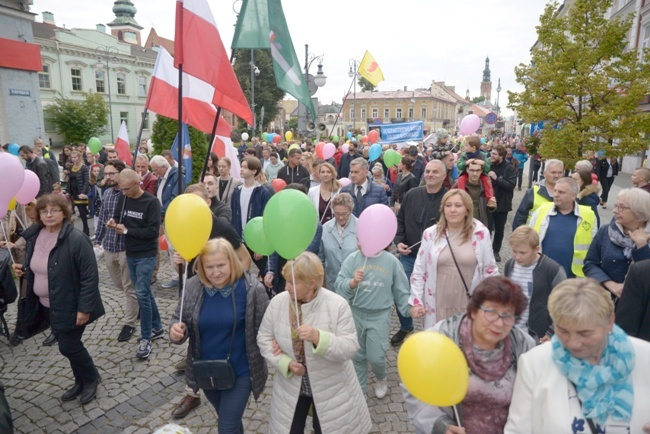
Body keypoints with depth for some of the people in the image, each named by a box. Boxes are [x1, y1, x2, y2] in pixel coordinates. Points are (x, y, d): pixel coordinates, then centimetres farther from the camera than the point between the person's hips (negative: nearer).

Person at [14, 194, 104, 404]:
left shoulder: (76, 239, -23)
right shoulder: (34, 235, 1)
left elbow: (90, 276, -22)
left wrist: (84, 308, -22)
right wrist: (23, 270, -3)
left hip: (70, 306, -7)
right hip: (46, 306, 7)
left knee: (68, 346, 0)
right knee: (68, 345, 18)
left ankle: (91, 378, 26)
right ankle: (81, 382, 37)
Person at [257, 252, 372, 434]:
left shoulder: (337, 305, -22)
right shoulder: (277, 302, -12)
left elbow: (350, 347, -22)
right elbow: (264, 338, -3)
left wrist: (318, 337, -38)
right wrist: (285, 363, -16)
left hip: (330, 388, -2)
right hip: (291, 387, 3)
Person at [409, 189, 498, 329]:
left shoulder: (481, 234, -3)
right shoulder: (430, 234, -2)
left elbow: (489, 269, 4)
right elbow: (419, 270, 3)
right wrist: (416, 300, 0)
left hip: (469, 305, 0)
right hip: (438, 305, 1)